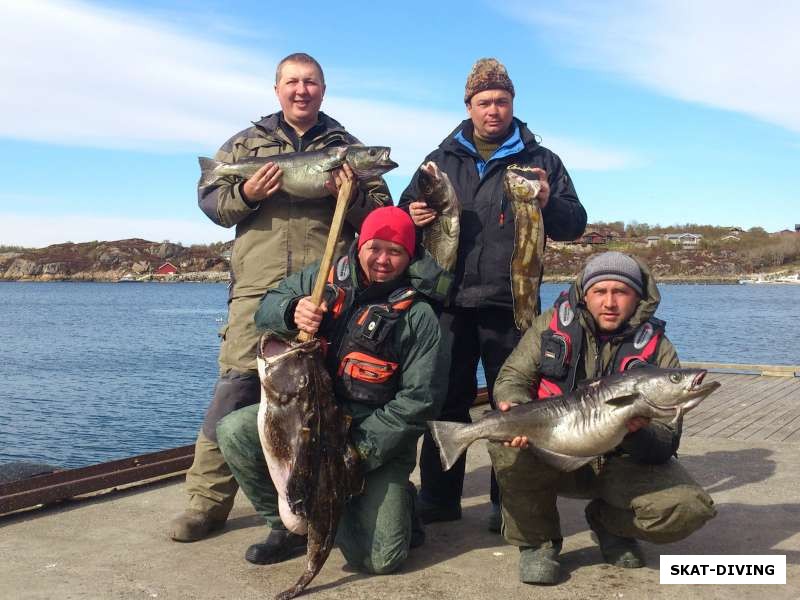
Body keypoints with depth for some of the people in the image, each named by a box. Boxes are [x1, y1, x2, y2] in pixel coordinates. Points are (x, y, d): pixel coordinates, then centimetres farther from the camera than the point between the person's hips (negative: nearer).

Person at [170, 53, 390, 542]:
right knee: (235, 389, -6)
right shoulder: (246, 143, 18)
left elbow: (383, 213, 12)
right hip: (258, 287, 0)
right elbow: (209, 197, 12)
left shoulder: (348, 148, 16)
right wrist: (245, 194, -8)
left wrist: (352, 195, -8)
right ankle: (208, 499, 4)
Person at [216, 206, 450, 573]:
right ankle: (289, 526, 3)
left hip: (377, 445, -4)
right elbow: (267, 307, 5)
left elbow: (417, 401, -13)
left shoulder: (418, 315, -9)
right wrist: (292, 312, -20)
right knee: (235, 431, -20)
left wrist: (359, 449, -20)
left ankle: (396, 503, 21)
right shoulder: (326, 278, 2)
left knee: (377, 557, -16)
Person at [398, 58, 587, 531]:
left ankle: (509, 503, 16)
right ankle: (438, 499, 20)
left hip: (510, 302, -2)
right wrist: (413, 214, -4)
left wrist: (548, 203, -15)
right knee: (444, 401, 8)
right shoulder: (442, 160, 14)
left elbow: (575, 225, 6)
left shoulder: (539, 160, 8)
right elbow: (406, 210, 19)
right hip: (450, 300, 2)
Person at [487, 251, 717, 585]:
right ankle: (536, 541, -4)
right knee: (506, 442, -32)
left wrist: (639, 432, -34)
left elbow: (666, 442, -9)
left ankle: (608, 522, 11)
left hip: (621, 464, 1)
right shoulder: (552, 324, -3)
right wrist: (517, 410, -26)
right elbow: (513, 377, -2)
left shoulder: (657, 349, -7)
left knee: (688, 509, -25)